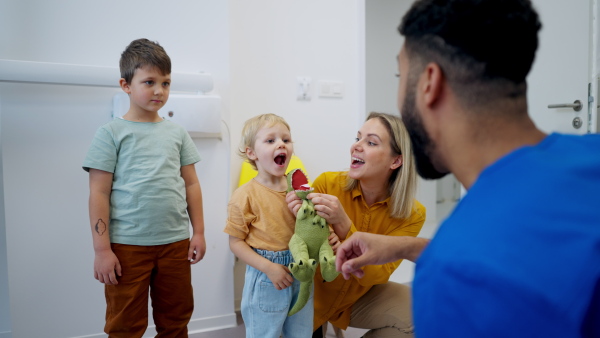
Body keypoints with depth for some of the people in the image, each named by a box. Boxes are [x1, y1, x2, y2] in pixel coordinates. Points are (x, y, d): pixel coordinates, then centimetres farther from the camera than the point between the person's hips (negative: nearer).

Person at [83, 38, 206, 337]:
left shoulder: (177, 133, 8)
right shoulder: (112, 133, -3)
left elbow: (191, 184, 10)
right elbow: (99, 194, -5)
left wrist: (199, 232, 7)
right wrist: (102, 249, -8)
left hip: (176, 242, 4)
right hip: (127, 245, -3)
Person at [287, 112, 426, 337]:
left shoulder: (412, 214, -18)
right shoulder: (327, 183, -20)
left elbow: (375, 275, -24)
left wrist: (343, 225, -38)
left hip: (362, 296, 1)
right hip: (316, 292, -1)